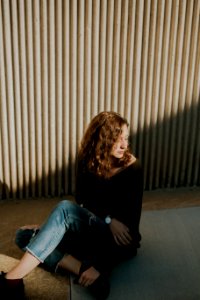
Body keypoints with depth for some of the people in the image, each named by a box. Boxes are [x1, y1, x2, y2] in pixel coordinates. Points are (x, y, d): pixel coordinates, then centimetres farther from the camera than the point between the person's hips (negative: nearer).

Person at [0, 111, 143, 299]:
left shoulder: (132, 168, -14)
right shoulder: (88, 160, -1)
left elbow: (131, 219, -16)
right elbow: (83, 201, 3)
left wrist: (101, 267, -23)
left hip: (119, 242, -6)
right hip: (92, 233, 6)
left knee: (65, 209, -32)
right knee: (24, 235, -8)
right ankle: (84, 270, -27)